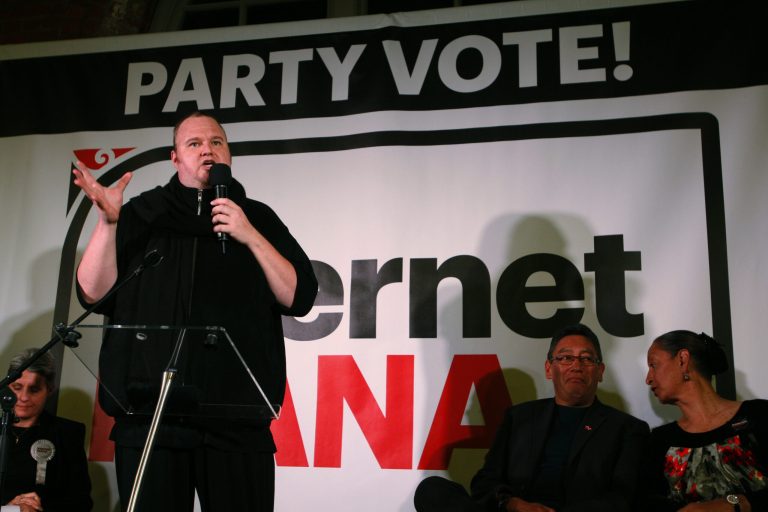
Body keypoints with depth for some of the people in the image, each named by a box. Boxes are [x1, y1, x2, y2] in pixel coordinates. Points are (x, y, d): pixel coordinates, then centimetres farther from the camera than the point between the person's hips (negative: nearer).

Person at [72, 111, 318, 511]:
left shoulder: (258, 218, 12)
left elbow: (300, 298, 2)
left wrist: (251, 237, -8)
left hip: (237, 419, 0)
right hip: (149, 415, 1)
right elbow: (94, 295, 4)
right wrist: (107, 222, -9)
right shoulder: (142, 214, 12)